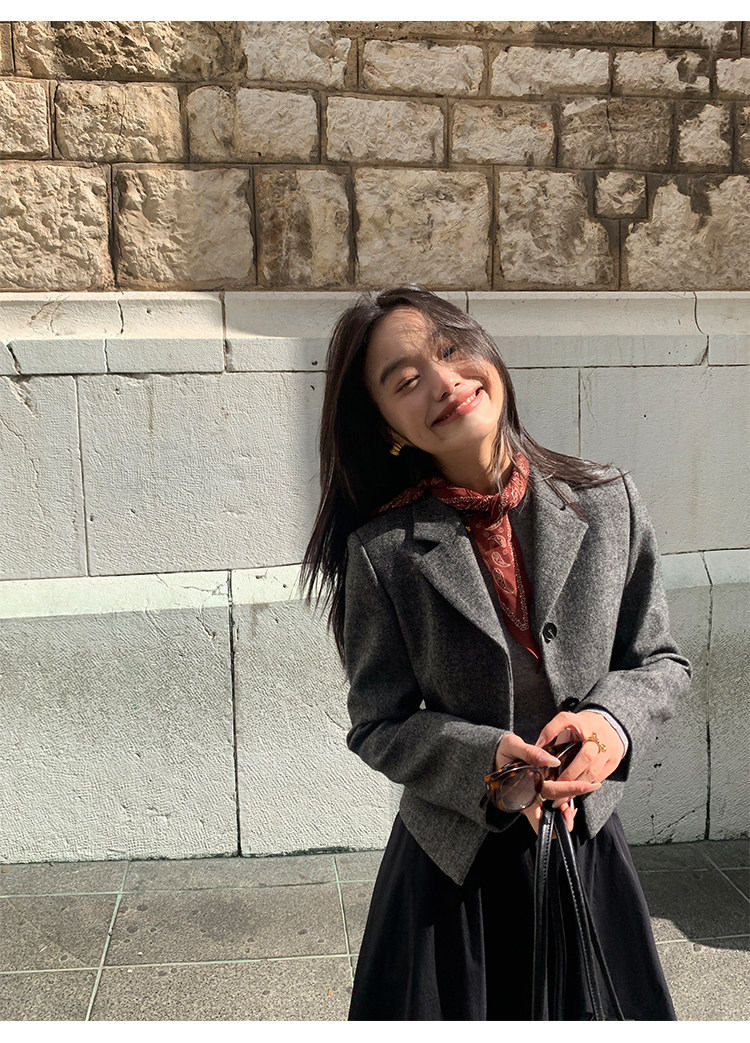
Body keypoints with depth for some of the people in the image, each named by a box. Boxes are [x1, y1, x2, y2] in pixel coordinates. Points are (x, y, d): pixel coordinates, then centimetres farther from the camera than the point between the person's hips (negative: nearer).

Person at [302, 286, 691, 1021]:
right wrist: (486, 760, -24)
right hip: (452, 866, -2)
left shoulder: (609, 505, -8)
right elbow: (378, 726, -8)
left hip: (588, 847, 2)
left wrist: (614, 720, -19)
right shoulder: (382, 550, -14)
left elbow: (662, 662, 0)